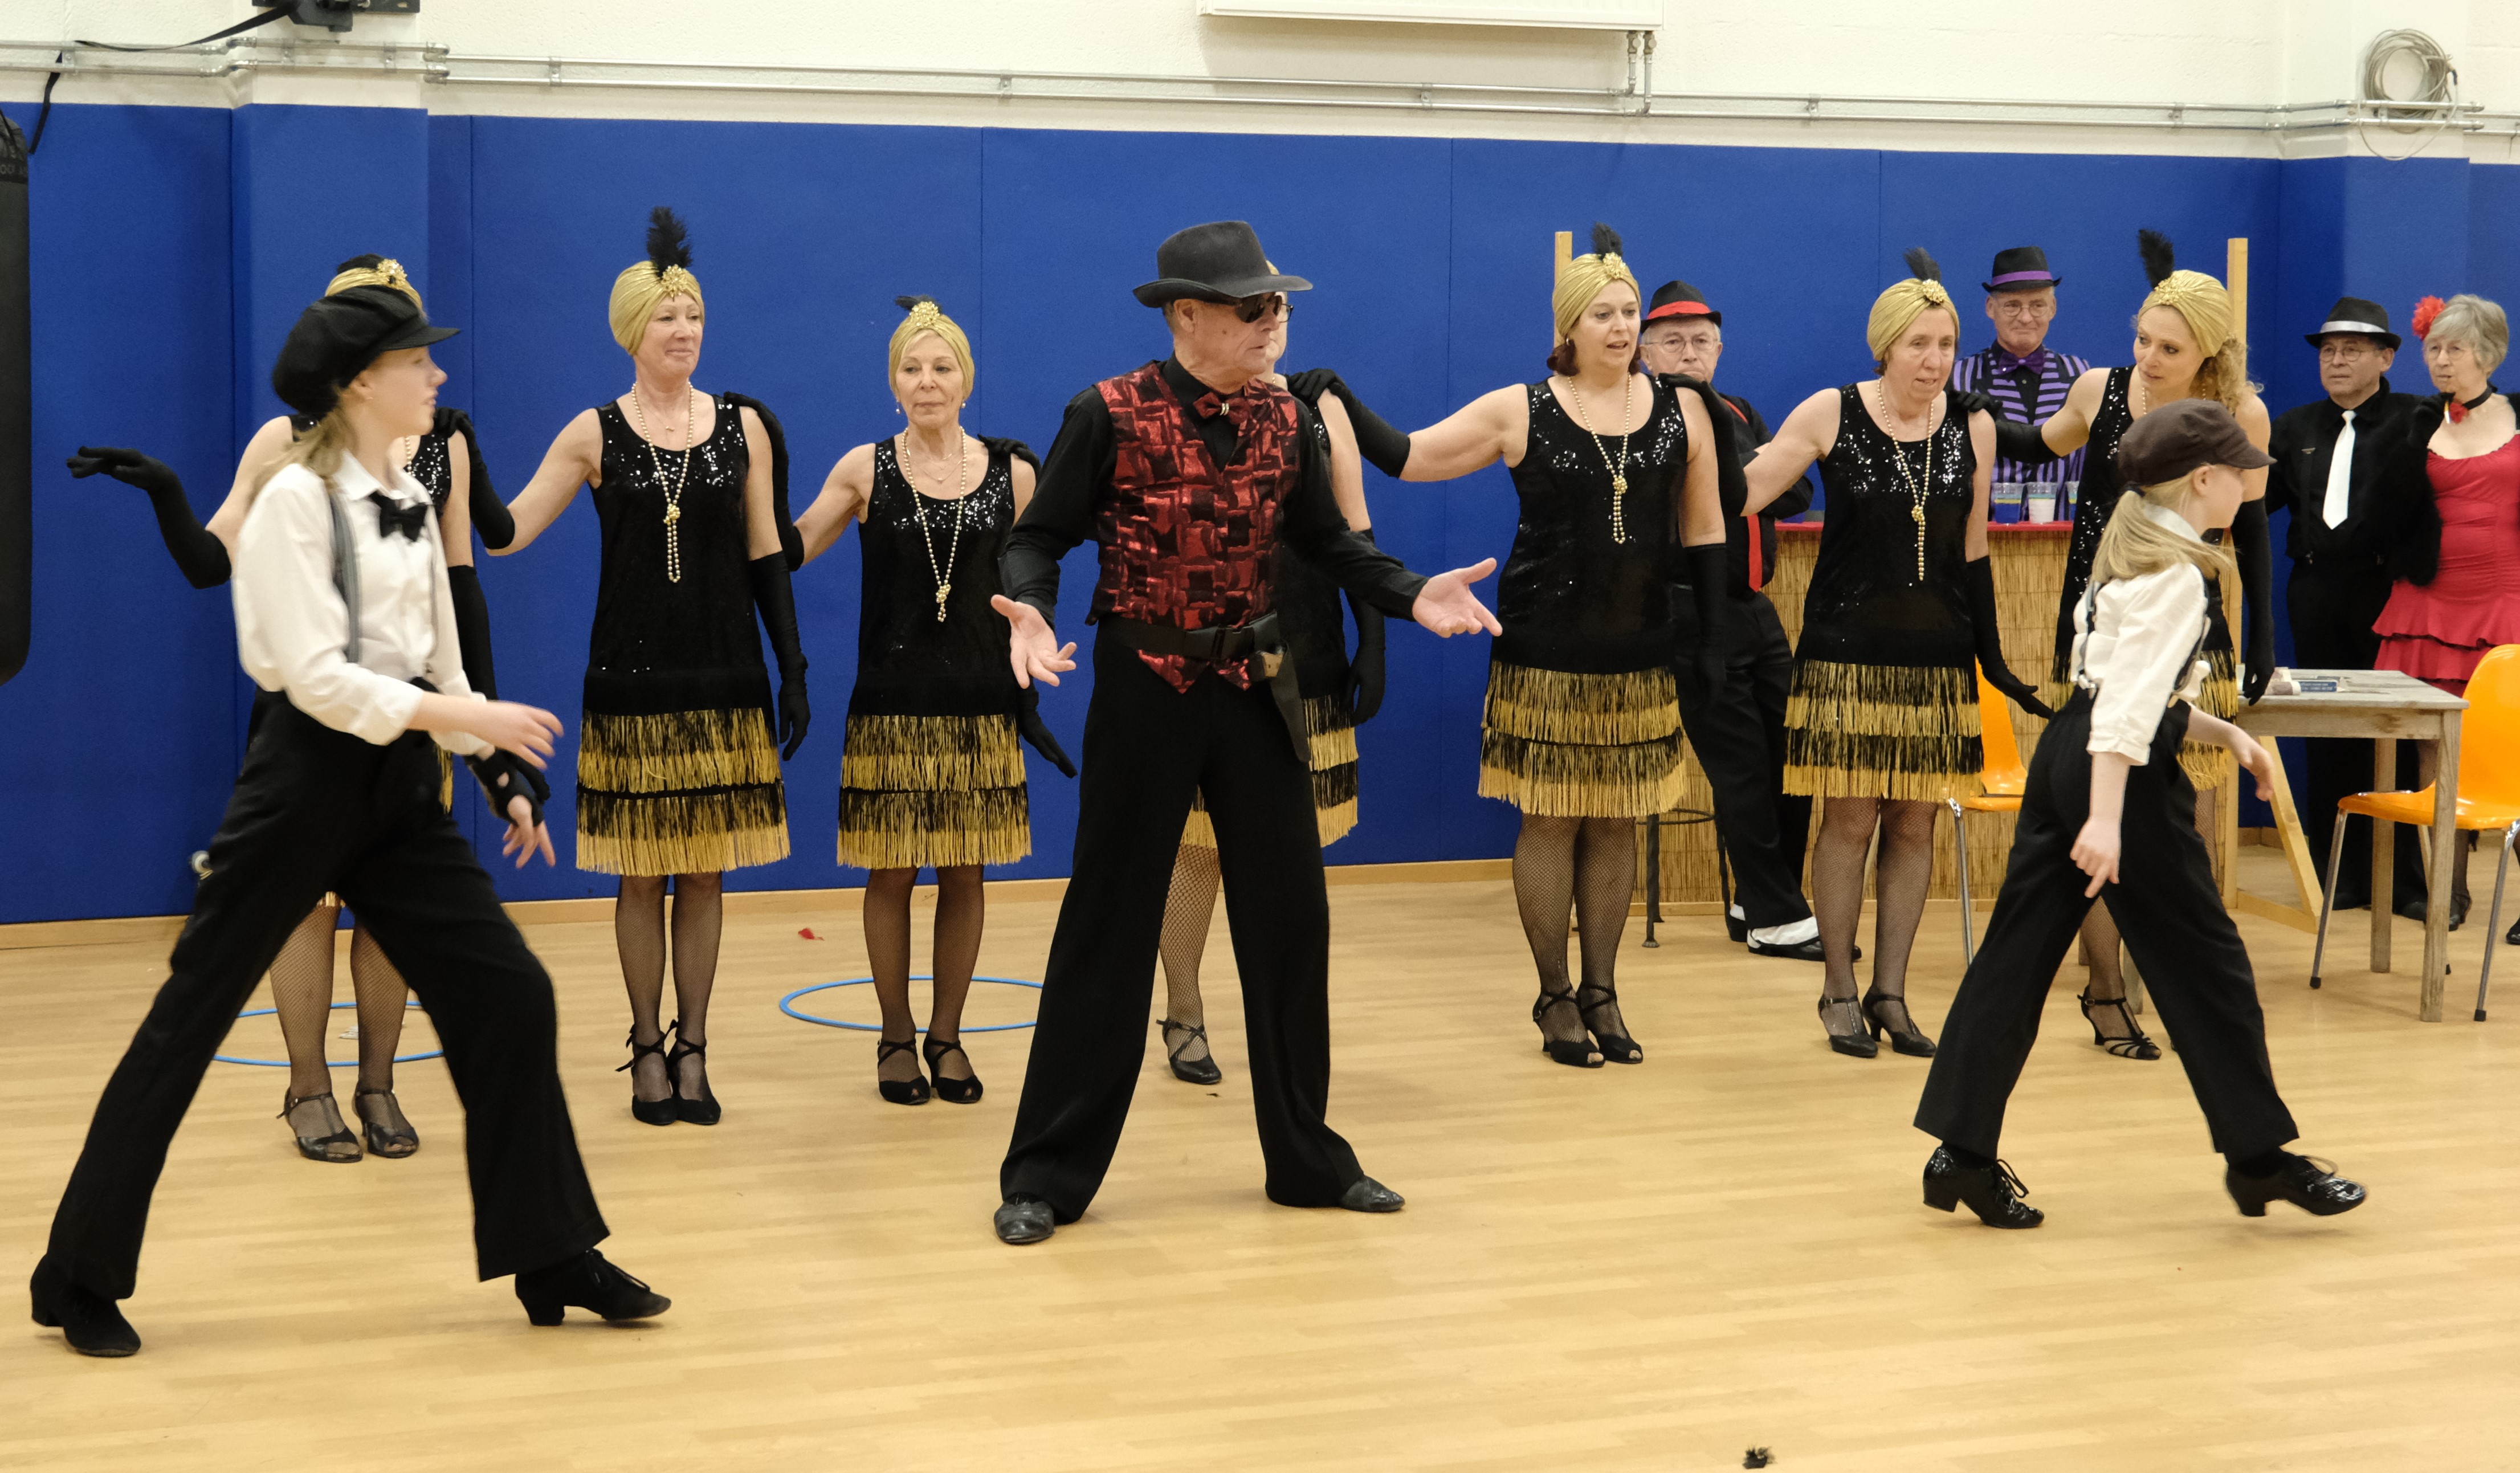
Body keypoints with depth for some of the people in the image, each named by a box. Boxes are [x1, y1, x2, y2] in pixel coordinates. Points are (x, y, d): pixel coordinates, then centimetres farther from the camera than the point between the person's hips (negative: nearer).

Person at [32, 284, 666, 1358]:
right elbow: (316, 676, -20)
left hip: (398, 788, 7)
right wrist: (465, 718, -23)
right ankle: (80, 1279, 13)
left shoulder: (410, 500, 10)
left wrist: (502, 777, 10)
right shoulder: (297, 499, -12)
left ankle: (552, 1260, 10)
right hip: (309, 778, -7)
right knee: (189, 1022, 1)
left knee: (509, 995, 1)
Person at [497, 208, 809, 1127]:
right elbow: (509, 529, -4)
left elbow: (767, 557, 6)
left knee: (706, 871, 5)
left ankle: (692, 1049, 14)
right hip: (632, 680, -1)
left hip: (724, 679, 1)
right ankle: (648, 1050, 14)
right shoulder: (596, 435, 0)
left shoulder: (743, 426, 4)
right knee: (642, 873, 3)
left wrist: (792, 669, 2)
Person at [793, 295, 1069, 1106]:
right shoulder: (865, 469, 0)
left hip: (980, 704, 1)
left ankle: (947, 1036, 18)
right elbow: (788, 550, 2)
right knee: (891, 873, 4)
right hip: (893, 703, -1)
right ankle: (897, 1039, 16)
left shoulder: (1010, 473, 3)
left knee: (965, 873, 6)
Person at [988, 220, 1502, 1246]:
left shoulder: (1285, 421, 4)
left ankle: (1307, 1160, 23)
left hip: (1256, 689, 5)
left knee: (1290, 918, 9)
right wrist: (1028, 612, -27)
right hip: (1144, 690, -5)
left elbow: (1326, 541, 13)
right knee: (1108, 926, 0)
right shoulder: (1111, 416, -10)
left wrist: (1413, 594, -2)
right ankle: (1047, 1174, 11)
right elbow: (1039, 537, -6)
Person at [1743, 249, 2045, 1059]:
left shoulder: (1972, 428, 4)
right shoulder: (1830, 414, -6)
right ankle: (1840, 993, 8)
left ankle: (1890, 993, 12)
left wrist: (1992, 657, 13)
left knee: (1915, 821, 4)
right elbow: (1741, 494, -5)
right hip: (1849, 649, -3)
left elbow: (1972, 551, 12)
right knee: (1850, 818, -3)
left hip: (1937, 653, 3)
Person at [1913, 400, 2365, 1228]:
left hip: (2066, 756, 9)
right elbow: (2128, 703, -23)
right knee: (2205, 959, 3)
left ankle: (1963, 1152, 4)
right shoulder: (2175, 575, -14)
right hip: (2121, 773, -9)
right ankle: (2259, 1156, 14)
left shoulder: (2133, 550, 16)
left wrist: (2225, 733, 17)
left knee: (2018, 951, 5)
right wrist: (2105, 820, -29)